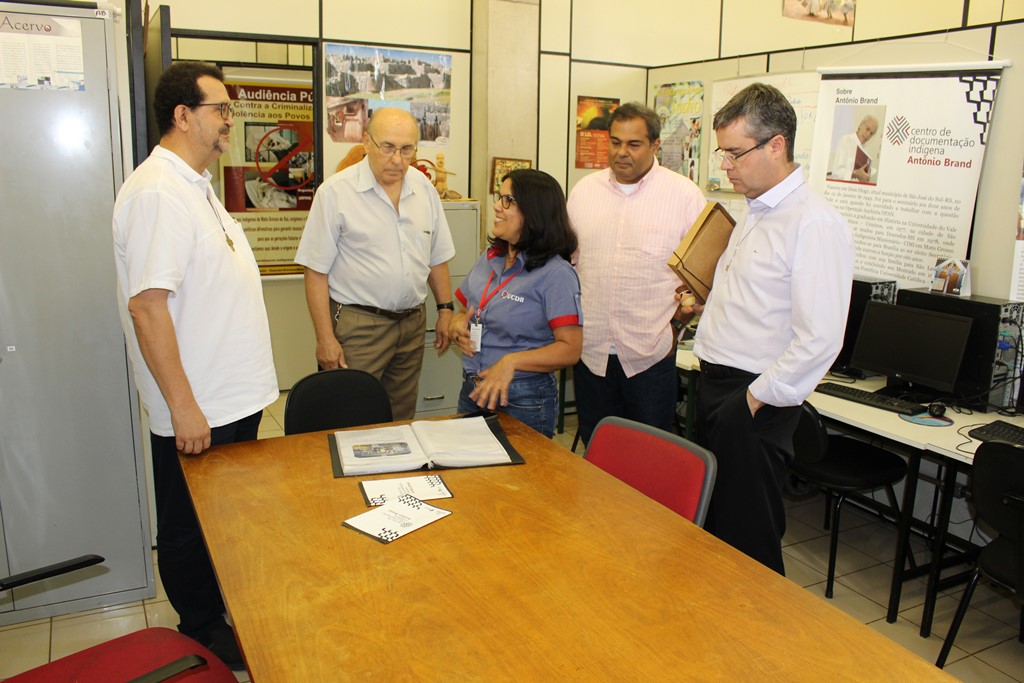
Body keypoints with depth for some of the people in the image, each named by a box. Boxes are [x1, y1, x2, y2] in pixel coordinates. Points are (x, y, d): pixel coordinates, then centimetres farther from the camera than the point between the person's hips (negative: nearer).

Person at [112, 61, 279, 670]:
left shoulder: (197, 186, 12)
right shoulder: (157, 193, -20)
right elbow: (146, 305, -26)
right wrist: (183, 407, -24)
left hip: (237, 398, 9)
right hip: (198, 412, -9)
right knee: (192, 529, 10)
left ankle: (229, 614, 40)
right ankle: (203, 635, 29)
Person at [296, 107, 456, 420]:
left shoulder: (424, 188, 8)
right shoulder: (336, 191, -8)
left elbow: (437, 257, 16)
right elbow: (316, 271, -9)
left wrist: (445, 309, 9)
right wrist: (325, 338, -12)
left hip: (413, 322, 5)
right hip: (358, 323, -5)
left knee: (402, 421, 13)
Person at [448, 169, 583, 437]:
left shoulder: (556, 274, -16)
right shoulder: (489, 258, 7)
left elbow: (570, 349, -20)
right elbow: (464, 311, 18)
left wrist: (511, 361, -29)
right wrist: (458, 326, -5)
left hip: (524, 402, -7)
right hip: (473, 392, 7)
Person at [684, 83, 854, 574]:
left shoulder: (815, 224, -18)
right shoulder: (755, 216, 13)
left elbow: (819, 339, -23)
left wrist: (758, 397, -17)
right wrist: (705, 305, 8)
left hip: (754, 402, -9)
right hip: (715, 386, 9)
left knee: (748, 536, 5)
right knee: (713, 523, 21)